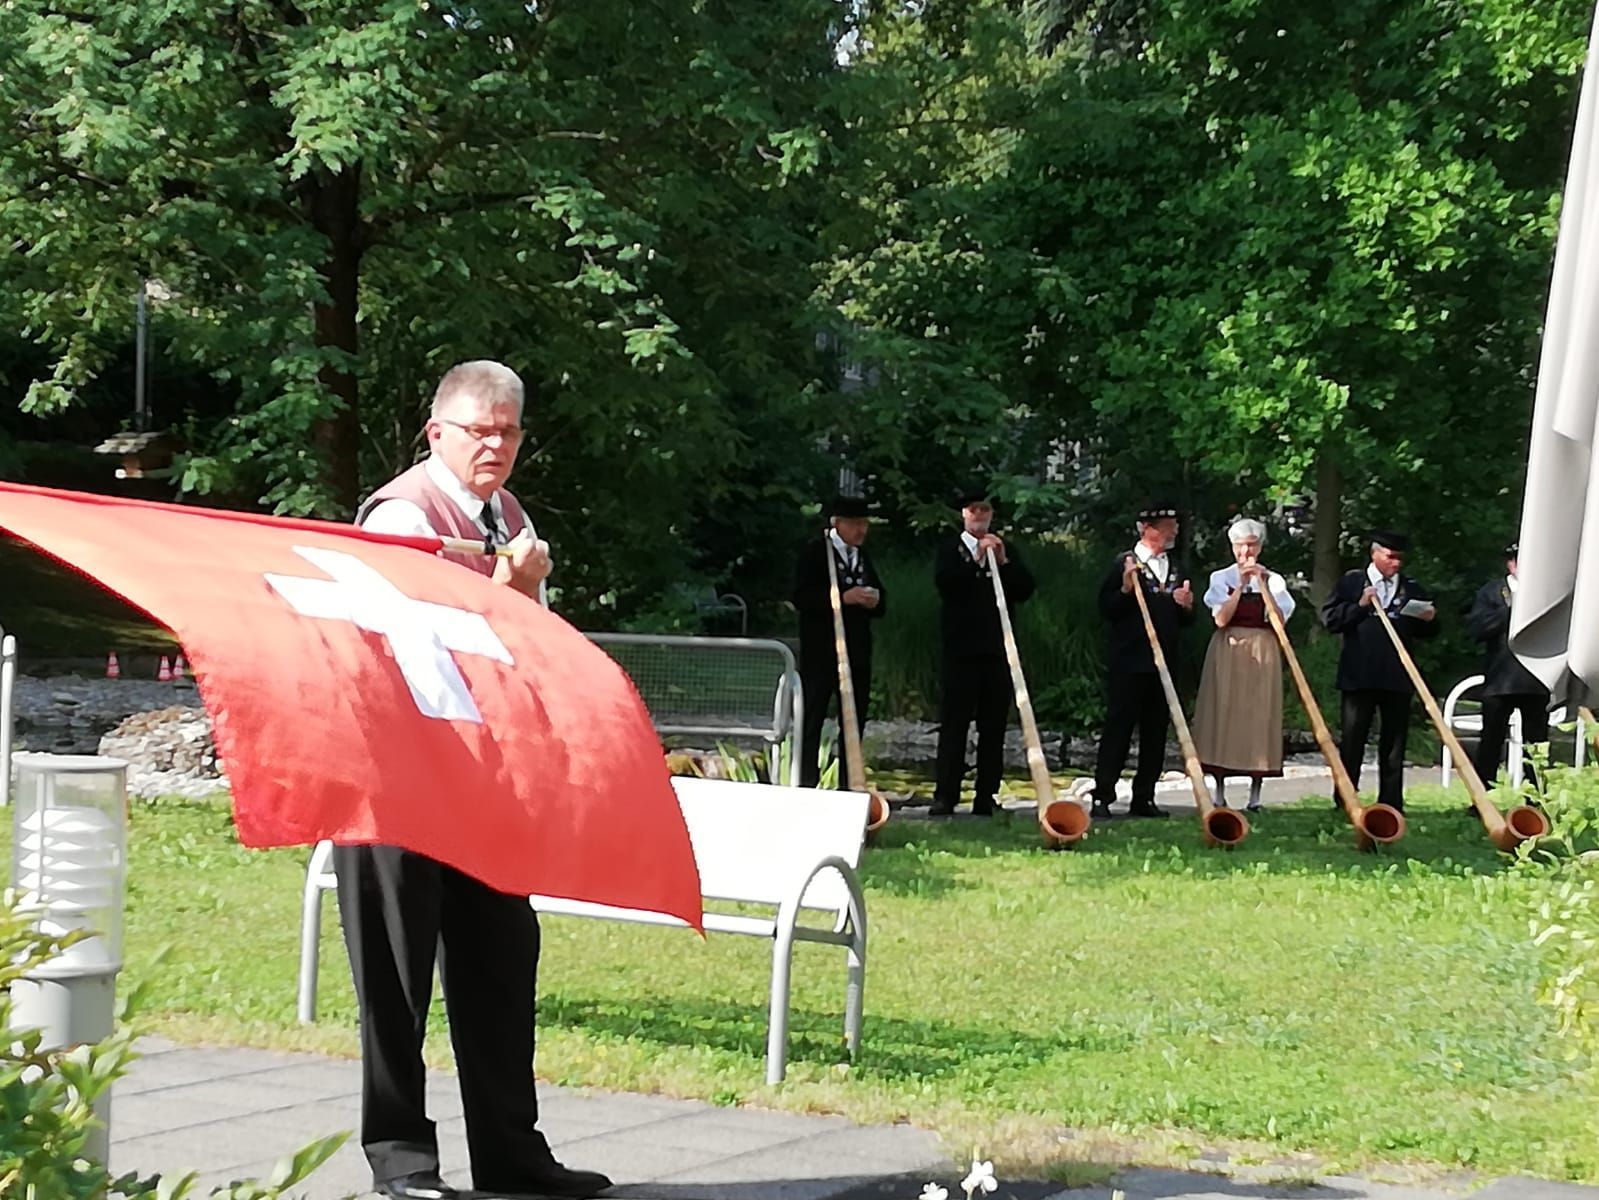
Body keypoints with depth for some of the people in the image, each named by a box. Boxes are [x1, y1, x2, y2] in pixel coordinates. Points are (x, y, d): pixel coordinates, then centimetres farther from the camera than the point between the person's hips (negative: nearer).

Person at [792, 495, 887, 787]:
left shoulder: (863, 556, 17)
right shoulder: (815, 552, -3)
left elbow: (881, 603, 20)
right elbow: (802, 598, -14)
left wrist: (874, 602, -4)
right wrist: (843, 598, -23)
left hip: (857, 651, 6)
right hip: (821, 652, -6)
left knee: (854, 721, 7)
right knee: (812, 720, -4)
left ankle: (848, 785, 12)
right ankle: (806, 782, -3)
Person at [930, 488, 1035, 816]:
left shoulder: (1006, 550, 16)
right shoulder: (950, 549, 6)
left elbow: (1025, 590, 6)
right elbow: (943, 582, -11)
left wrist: (1003, 562, -6)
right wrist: (976, 560, -16)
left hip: (997, 649, 3)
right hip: (962, 648, -3)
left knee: (993, 727, 2)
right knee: (954, 722, -5)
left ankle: (986, 797, 5)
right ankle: (945, 795, -4)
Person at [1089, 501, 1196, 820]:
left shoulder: (1175, 569, 17)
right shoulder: (1125, 564, -3)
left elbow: (1185, 621, 20)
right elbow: (1105, 610, -8)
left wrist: (1186, 607, -1)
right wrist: (1126, 589, -23)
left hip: (1164, 662, 7)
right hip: (1129, 662, -6)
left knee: (1156, 733, 6)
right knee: (1118, 728, -6)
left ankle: (1143, 798, 12)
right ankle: (1103, 797, -5)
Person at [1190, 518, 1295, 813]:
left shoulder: (1273, 580, 7)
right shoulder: (1221, 578, 5)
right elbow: (1221, 619, -8)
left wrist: (1263, 584, -11)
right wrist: (1242, 585, -11)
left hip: (1262, 655, 0)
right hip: (1228, 653, 0)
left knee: (1259, 717, -2)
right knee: (1223, 715, -2)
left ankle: (1256, 794, 2)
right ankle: (1219, 793, 5)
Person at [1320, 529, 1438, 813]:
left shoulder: (1412, 590, 15)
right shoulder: (1351, 583, 6)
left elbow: (1428, 632, 18)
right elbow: (1329, 619, -1)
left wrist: (1429, 621, -4)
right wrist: (1359, 606, -13)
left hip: (1398, 677, 3)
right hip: (1359, 675, -3)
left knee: (1394, 743, 5)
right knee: (1351, 741, 1)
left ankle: (1391, 804, 9)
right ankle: (1343, 803, 5)